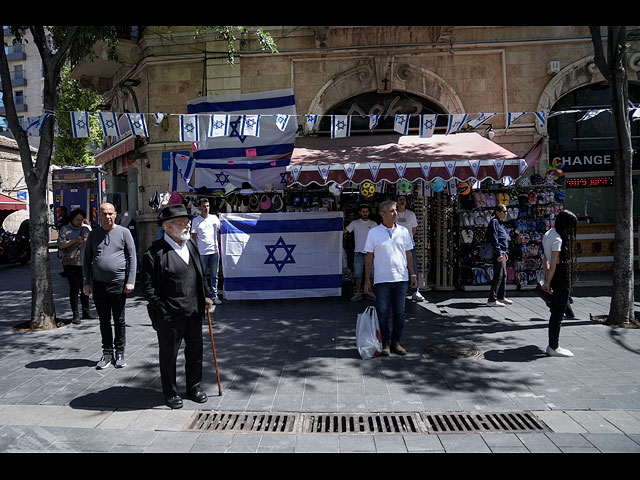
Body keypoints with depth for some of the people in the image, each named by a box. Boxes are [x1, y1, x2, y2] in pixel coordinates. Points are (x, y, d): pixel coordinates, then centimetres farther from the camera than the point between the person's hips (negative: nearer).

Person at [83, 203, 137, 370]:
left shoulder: (124, 232, 1)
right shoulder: (93, 234, 10)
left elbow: (132, 258, -1)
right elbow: (87, 260, 13)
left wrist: (130, 281, -8)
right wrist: (87, 282, 6)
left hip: (118, 283, -3)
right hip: (98, 284, 3)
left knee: (119, 321, 5)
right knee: (104, 321, 10)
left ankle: (120, 353, 17)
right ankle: (107, 354, 20)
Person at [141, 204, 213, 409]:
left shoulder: (191, 245, 9)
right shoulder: (155, 252, -14)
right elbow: (147, 285, -12)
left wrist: (204, 296, 12)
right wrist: (161, 308, -13)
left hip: (194, 311, 6)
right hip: (169, 315, -6)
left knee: (195, 350, 16)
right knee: (169, 355, 9)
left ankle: (194, 386, 34)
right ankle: (170, 392, 27)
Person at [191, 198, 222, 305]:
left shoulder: (215, 218, 9)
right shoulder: (196, 220, 1)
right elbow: (193, 237, 2)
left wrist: (218, 246, 10)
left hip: (214, 251, 3)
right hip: (202, 252, -2)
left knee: (214, 275, 6)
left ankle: (214, 295, 13)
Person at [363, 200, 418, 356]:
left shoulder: (403, 231, 7)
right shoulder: (373, 233, 0)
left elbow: (408, 255, 13)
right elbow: (369, 258, 3)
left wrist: (413, 274, 8)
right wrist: (367, 280, 0)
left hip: (401, 278, 2)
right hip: (381, 279, -2)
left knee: (399, 313, 7)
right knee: (383, 313, 1)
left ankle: (396, 342, 19)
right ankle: (385, 344, 13)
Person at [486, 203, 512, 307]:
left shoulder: (500, 223, 19)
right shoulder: (494, 222, -11)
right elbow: (494, 239, -19)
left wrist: (506, 253, 23)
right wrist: (499, 253, -22)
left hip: (502, 253, 10)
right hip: (498, 254, -10)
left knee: (503, 275, 15)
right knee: (498, 276, -10)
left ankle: (501, 297, 26)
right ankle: (492, 300, -8)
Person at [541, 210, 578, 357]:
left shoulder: (548, 234, 12)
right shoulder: (558, 239, -18)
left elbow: (545, 260, 16)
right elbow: (553, 265, -18)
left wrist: (548, 279, 17)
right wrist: (548, 282, -11)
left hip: (556, 275, 10)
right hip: (562, 276, -10)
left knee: (557, 310, 18)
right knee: (558, 313, -2)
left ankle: (553, 345, 28)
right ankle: (553, 348, 7)